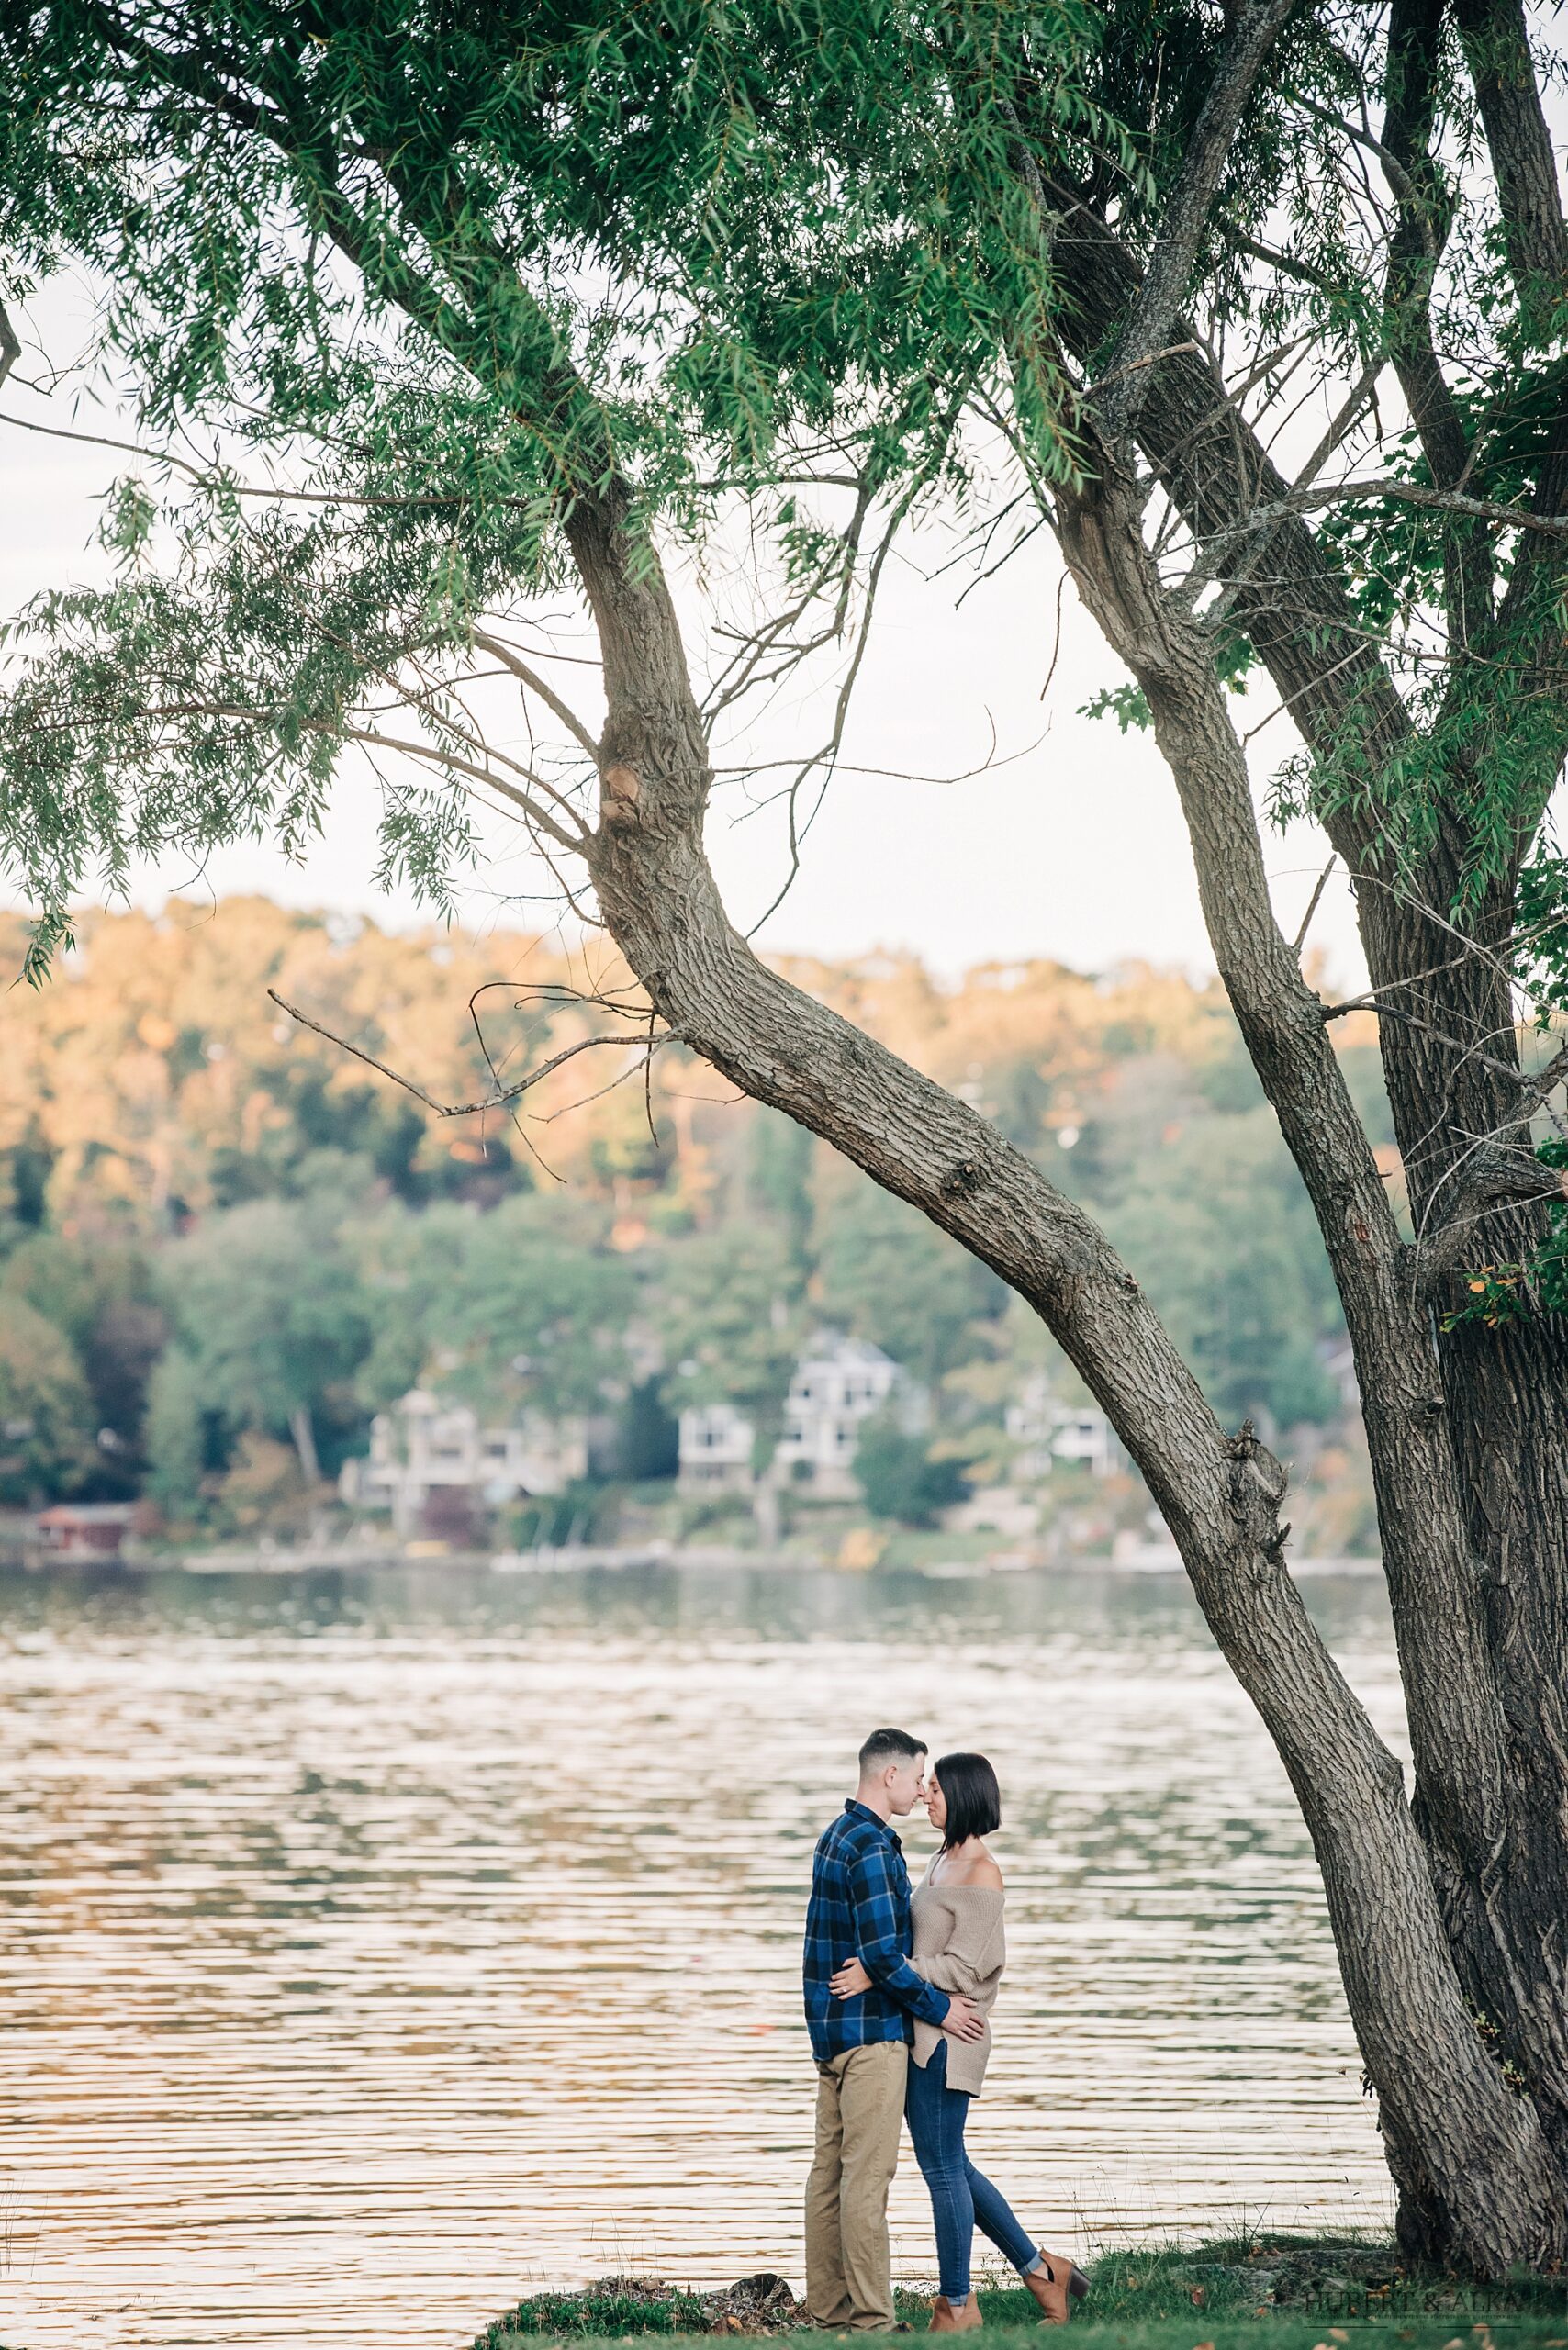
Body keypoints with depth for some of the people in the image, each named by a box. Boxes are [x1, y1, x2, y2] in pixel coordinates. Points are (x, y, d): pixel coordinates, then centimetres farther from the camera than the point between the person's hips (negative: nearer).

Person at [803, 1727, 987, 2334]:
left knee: (829, 2169, 11)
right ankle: (870, 2318, -7)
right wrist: (938, 2007, -11)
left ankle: (829, 2308, 15)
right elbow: (882, 1955, -22)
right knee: (867, 2173, -8)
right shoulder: (872, 1847, -17)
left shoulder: (835, 1836, 15)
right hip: (871, 2030, -10)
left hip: (831, 2028, 10)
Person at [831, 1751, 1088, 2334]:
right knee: (950, 2166, 14)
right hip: (918, 2033, 10)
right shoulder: (942, 1860, 13)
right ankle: (1039, 2269, 22)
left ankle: (956, 2305, 7)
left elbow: (959, 1968, -19)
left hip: (946, 2037, -10)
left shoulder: (980, 1876, -15)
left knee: (943, 2168, -2)